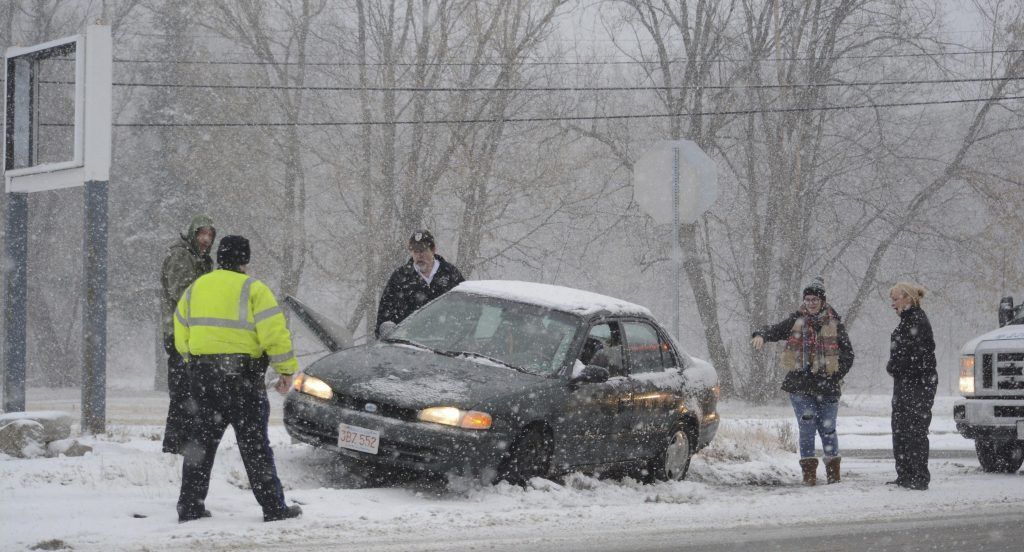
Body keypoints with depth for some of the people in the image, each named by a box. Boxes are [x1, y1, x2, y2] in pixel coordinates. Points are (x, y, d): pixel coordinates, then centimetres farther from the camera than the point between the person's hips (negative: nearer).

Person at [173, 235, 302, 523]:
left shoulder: (195, 289, 12)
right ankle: (274, 507, 1)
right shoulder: (252, 289, -6)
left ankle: (189, 506, 11)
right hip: (241, 375, -5)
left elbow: (181, 338, 16)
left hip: (201, 373, 5)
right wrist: (286, 370, -5)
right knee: (254, 442, -1)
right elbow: (274, 333, -13)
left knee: (203, 437, 13)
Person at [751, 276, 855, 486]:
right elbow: (777, 330, -7)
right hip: (800, 385, 1)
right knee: (806, 428, -2)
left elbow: (848, 355, 5)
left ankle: (833, 469, 20)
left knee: (828, 428, 6)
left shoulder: (834, 324, 4)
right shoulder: (796, 321, 7)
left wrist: (835, 376, -6)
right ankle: (808, 470, 5)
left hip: (827, 386, -1)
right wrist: (761, 335, -29)